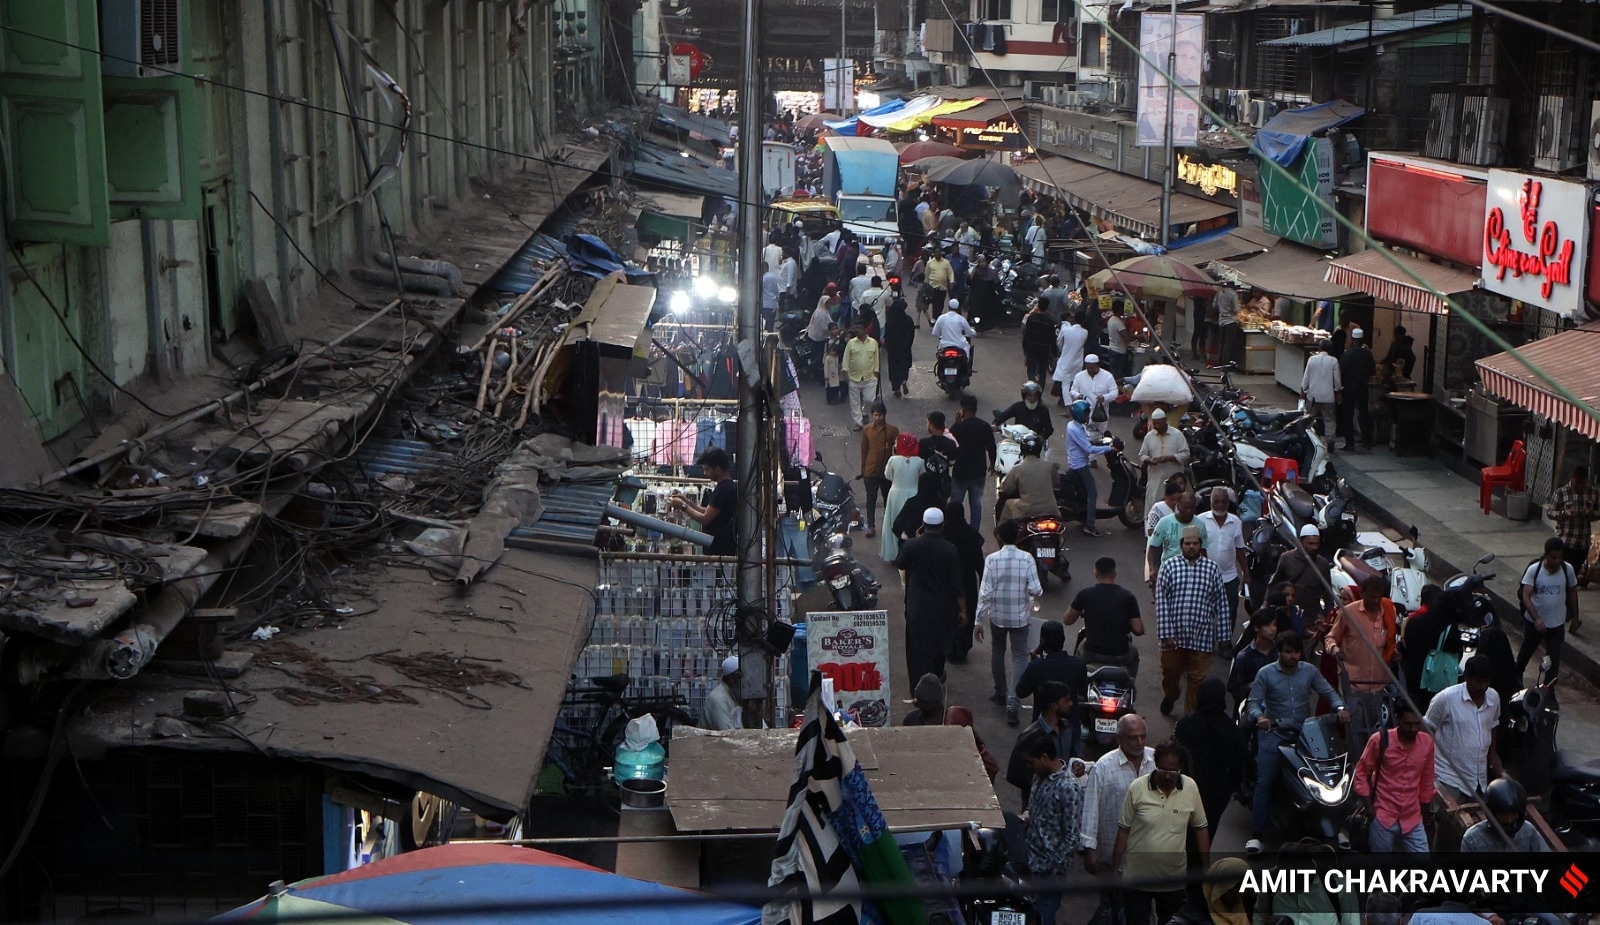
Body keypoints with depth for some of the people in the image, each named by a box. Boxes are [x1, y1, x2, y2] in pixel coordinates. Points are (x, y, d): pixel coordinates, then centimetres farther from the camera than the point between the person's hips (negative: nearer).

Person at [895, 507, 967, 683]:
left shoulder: (911, 545, -14)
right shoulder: (949, 550, -14)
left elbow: (899, 564, 8)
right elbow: (957, 583, -10)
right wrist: (962, 610, -2)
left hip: (917, 607, -1)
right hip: (943, 607, 1)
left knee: (918, 648, 5)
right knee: (940, 642, 23)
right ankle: (937, 676, 41)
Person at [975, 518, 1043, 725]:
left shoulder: (992, 559, -12)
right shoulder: (1027, 558, -11)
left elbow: (985, 592, -12)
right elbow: (1035, 590, -13)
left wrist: (979, 621, -6)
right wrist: (1037, 592, 12)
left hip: (997, 615, 1)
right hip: (1020, 616, -1)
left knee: (997, 651, 23)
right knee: (1020, 657, 4)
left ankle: (1001, 693, 35)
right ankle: (1013, 702, -9)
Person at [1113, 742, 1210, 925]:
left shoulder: (1190, 787, -8)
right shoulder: (1137, 788, -13)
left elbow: (1200, 828, 3)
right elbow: (1124, 830, -4)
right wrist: (1114, 868, -2)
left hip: (1174, 878, 2)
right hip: (1138, 876, -2)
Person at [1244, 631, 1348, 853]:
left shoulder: (1309, 671, 7)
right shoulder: (1266, 674, -1)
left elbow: (1328, 692, 8)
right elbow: (1253, 702, -5)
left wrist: (1340, 708, -13)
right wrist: (1259, 717, -27)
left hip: (1304, 733, 3)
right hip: (1274, 733, -3)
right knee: (1265, 781, -14)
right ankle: (1256, 834, -13)